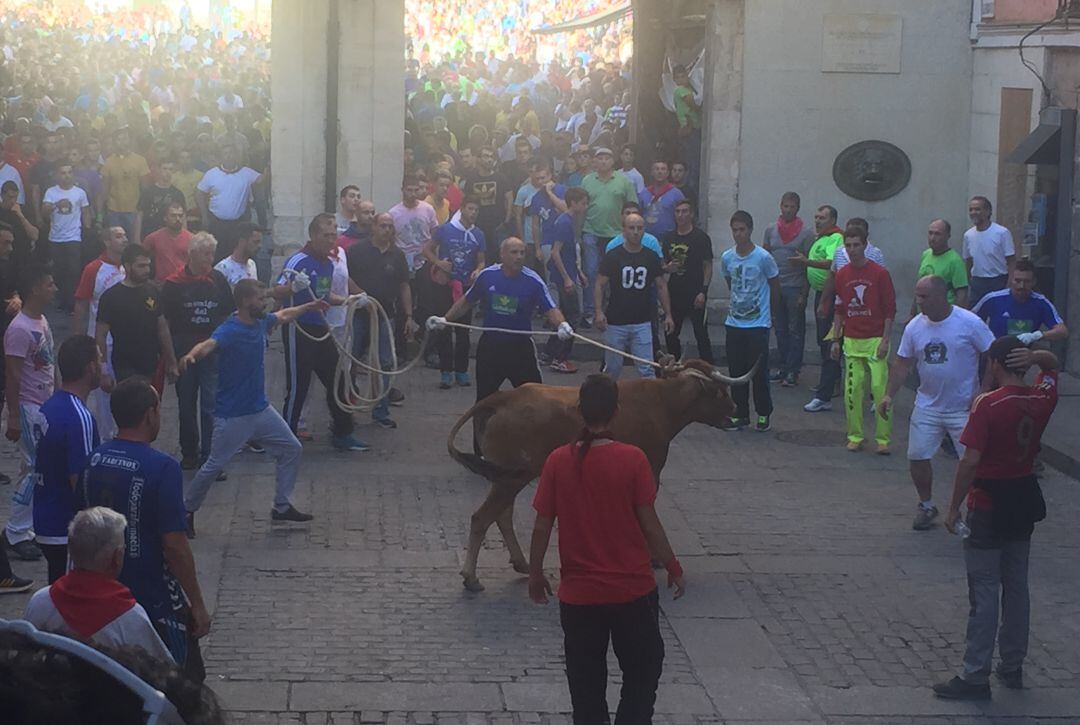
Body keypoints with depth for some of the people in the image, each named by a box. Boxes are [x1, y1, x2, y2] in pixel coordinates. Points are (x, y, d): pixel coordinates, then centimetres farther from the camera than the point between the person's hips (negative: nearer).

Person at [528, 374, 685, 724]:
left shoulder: (558, 461, -8)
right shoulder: (632, 459, -13)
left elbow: (542, 526, -4)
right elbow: (649, 524, -10)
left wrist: (535, 573, 11)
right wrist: (673, 567, 4)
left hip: (578, 593, 2)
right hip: (633, 589, -1)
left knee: (586, 679, 14)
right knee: (643, 669, 17)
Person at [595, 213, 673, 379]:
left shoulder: (651, 258, 5)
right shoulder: (612, 256, -2)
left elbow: (661, 286, 11)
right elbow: (600, 285, -2)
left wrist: (668, 314, 5)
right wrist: (599, 311, -15)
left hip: (642, 323, 1)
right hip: (615, 322, -1)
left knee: (646, 369, -3)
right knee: (612, 368, 7)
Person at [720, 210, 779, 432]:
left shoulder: (763, 258, -11)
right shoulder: (727, 258, 2)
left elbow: (775, 286, 2)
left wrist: (769, 312, 11)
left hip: (758, 324, -4)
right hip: (734, 323, 4)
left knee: (759, 371, -1)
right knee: (736, 371, 7)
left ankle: (763, 414, 11)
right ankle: (740, 414, 15)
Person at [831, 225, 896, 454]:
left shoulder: (879, 273, -5)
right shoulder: (842, 275, 7)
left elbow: (890, 310, -4)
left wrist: (885, 340, -9)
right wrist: (836, 339, 10)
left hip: (875, 340, -4)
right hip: (851, 340, 4)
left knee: (880, 387, -8)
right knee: (852, 389, 3)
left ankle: (883, 438, -2)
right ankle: (855, 436, 14)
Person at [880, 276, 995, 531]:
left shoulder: (969, 323, -12)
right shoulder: (915, 327, 0)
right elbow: (902, 363, 7)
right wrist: (889, 395, -3)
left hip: (963, 407, -4)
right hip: (927, 406, 4)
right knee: (917, 457, 3)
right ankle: (926, 505, 24)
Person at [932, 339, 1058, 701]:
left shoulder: (987, 405, -19)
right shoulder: (1041, 399, -1)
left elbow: (970, 461, -22)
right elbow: (1053, 364, 20)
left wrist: (954, 508, -13)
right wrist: (1035, 357, -3)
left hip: (989, 505, -6)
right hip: (1025, 501, 6)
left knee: (984, 591, -3)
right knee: (1016, 586, 16)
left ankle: (975, 677, 0)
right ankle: (1013, 667, 25)